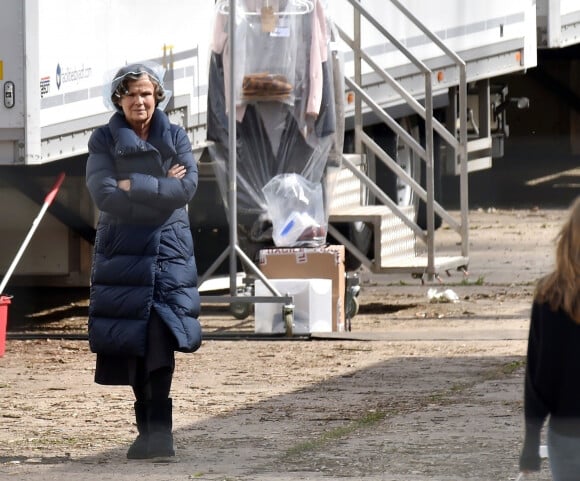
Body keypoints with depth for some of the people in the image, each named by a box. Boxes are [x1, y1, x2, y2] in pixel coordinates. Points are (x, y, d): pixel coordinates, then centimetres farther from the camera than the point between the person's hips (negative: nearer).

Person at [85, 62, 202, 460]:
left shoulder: (176, 138, 9)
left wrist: (134, 186, -12)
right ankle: (150, 427, 9)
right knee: (131, 343, -1)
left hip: (169, 251, 0)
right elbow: (104, 194, -10)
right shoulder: (104, 141, 5)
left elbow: (187, 188, -6)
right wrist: (161, 189, -10)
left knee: (162, 339, -13)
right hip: (122, 251, 0)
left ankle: (159, 430, -19)